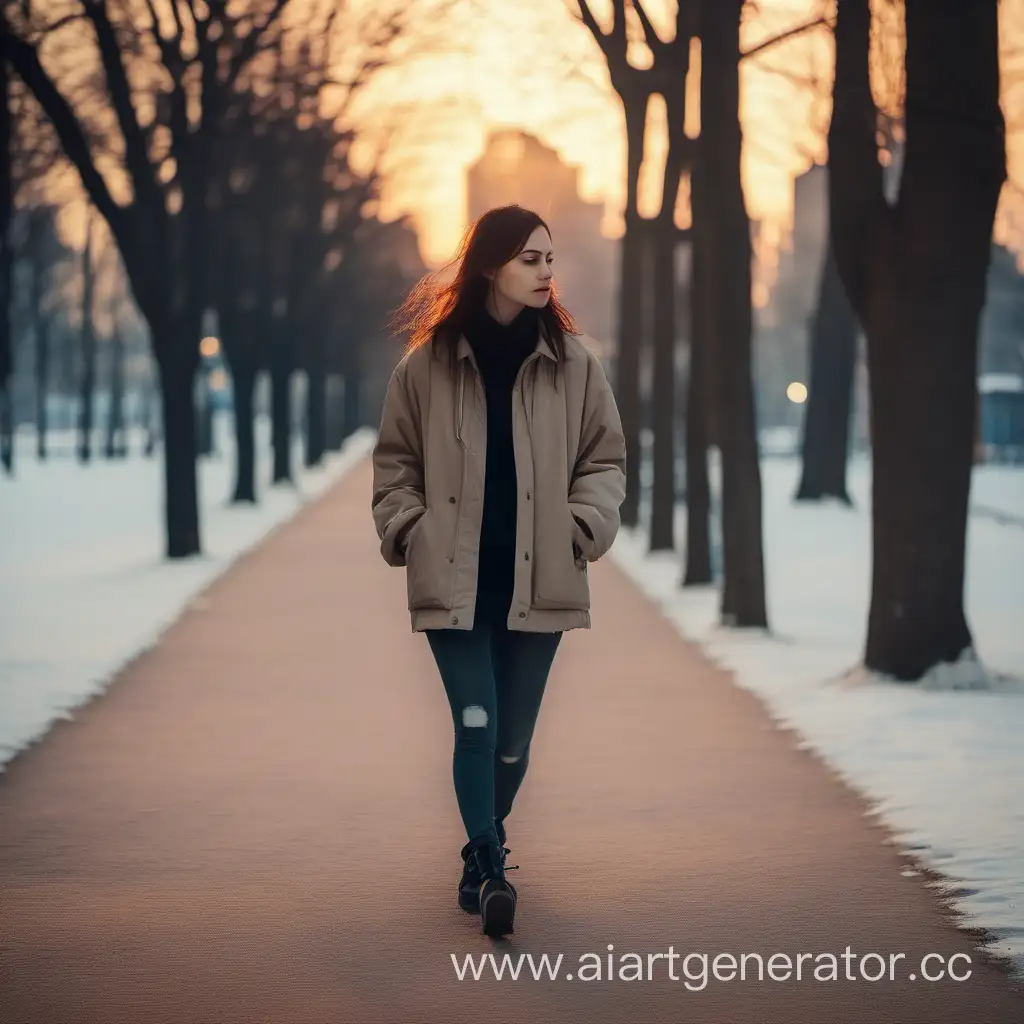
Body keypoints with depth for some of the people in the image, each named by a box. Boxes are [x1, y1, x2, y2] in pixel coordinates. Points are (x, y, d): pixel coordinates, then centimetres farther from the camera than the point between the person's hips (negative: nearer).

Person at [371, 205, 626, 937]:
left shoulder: (573, 362, 1)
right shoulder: (427, 363, -1)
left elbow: (606, 460, 9)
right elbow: (395, 462, 9)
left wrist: (583, 527, -4)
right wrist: (409, 531, -2)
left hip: (537, 581, 2)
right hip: (454, 581, -1)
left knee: (513, 737, 8)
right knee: (476, 726, -8)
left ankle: (482, 854, 30)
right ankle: (490, 871, -3)